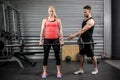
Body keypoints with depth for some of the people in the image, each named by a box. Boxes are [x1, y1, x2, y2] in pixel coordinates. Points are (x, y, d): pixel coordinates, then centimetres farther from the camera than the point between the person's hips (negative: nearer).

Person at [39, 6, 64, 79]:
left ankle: (59, 72, 14)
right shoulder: (45, 20, 9)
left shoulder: (58, 20, 8)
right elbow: (42, 30, 5)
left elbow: (60, 30, 4)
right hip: (47, 39, 1)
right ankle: (44, 72, 14)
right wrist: (41, 40, -2)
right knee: (45, 56, 4)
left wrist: (62, 40, -4)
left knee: (57, 55, 4)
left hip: (56, 39, 0)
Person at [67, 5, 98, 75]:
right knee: (82, 54, 10)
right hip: (83, 40, 9)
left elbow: (83, 30, -26)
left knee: (91, 55, 3)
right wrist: (79, 37, 16)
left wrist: (73, 35, -30)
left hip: (88, 41, -9)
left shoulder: (91, 21, -18)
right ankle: (81, 69, 18)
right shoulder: (85, 19, 12)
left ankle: (96, 69, 21)